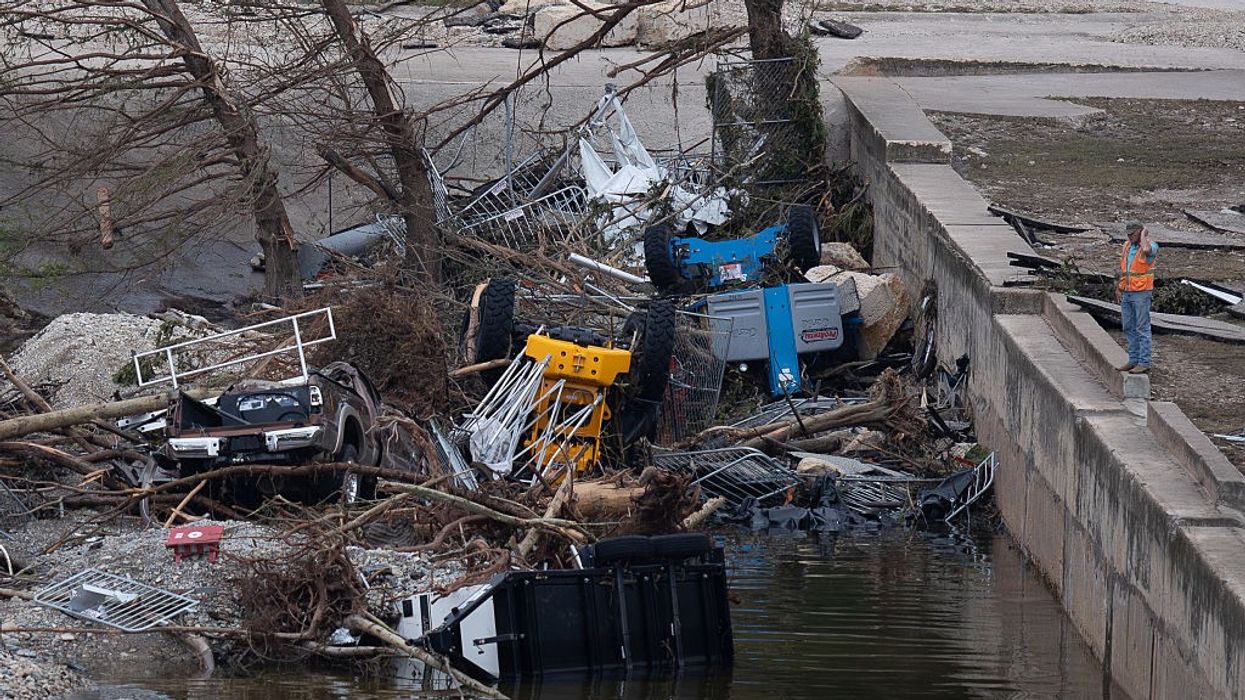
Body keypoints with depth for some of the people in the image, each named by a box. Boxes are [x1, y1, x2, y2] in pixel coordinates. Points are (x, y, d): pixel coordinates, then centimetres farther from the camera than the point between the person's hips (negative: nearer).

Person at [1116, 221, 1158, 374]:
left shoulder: (1151, 246, -11)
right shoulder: (1126, 246, 11)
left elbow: (1147, 250, -37)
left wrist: (1144, 236, -19)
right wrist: (1118, 288, 13)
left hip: (1141, 293, -7)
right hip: (1126, 294, 7)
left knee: (1142, 328, -3)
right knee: (1129, 328, 11)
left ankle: (1144, 363, -1)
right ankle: (1133, 360, 18)